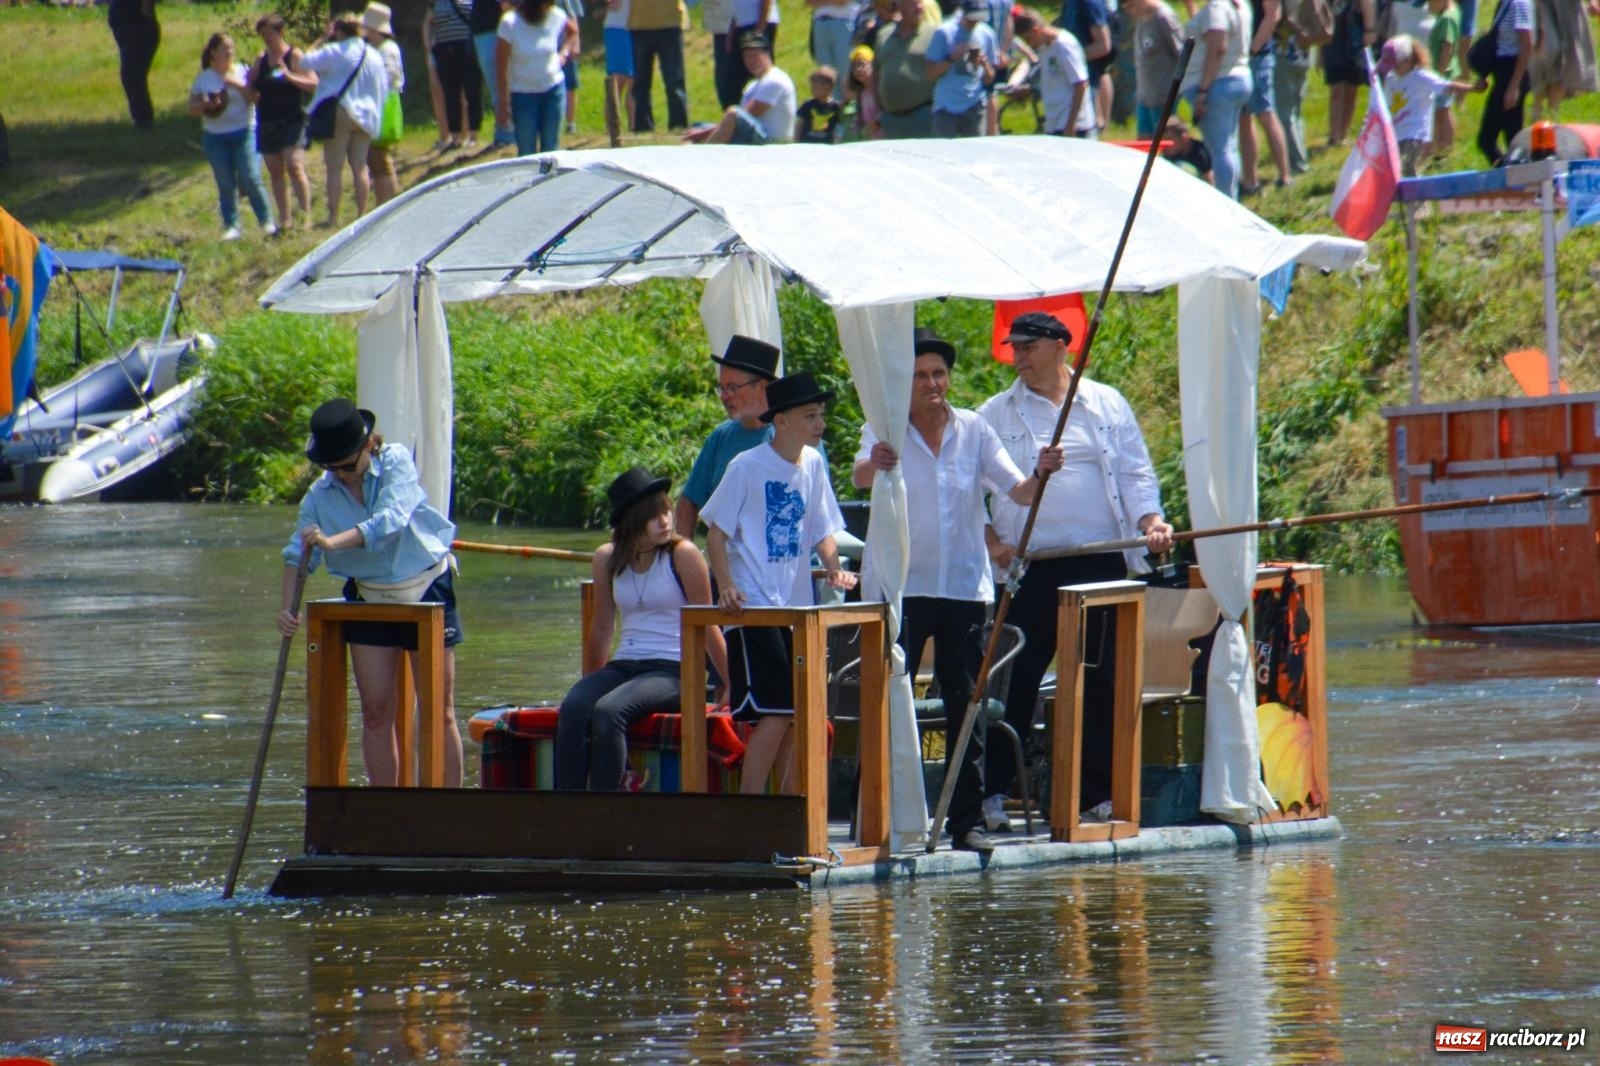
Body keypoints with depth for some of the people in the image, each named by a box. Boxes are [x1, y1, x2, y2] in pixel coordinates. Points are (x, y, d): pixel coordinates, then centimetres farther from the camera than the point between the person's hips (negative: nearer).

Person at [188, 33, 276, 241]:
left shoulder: (241, 72, 4)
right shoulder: (204, 79, 6)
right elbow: (192, 108, 7)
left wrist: (239, 85, -18)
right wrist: (206, 105, -14)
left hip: (244, 132, -2)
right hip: (215, 136, 2)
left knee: (251, 179, -9)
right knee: (226, 185, 2)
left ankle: (266, 222, 3)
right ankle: (231, 226, 8)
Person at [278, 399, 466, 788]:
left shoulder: (396, 463, -17)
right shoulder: (320, 495, -8)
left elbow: (391, 520, -33)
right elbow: (297, 553, -11)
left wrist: (334, 541, -47)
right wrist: (288, 607, -29)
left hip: (428, 591, -3)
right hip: (369, 600, 3)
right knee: (376, 711, 0)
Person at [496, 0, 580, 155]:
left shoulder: (556, 17, -7)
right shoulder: (510, 24, -17)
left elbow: (573, 31, 18)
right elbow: (501, 68, -14)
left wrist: (563, 53, 0)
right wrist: (504, 105, -14)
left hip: (553, 90, 3)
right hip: (523, 94, -3)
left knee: (551, 150, 4)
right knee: (527, 154, -5)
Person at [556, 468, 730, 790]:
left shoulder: (682, 555, -4)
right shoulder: (608, 559, 9)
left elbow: (706, 626, 1)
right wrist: (595, 683, 28)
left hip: (674, 670, -5)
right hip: (624, 665, 5)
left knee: (608, 711, -32)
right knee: (573, 709, -26)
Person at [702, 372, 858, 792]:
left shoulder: (812, 464, 9)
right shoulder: (748, 467, -9)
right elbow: (717, 529, -6)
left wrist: (833, 568, -3)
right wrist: (726, 587, -17)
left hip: (797, 607, 7)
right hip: (753, 608, -7)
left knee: (797, 712, 8)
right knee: (774, 713, -13)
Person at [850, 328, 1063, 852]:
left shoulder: (973, 431, 7)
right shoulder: (885, 432, -1)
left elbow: (1018, 491, 2)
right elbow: (860, 476, -21)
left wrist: (1040, 474, -21)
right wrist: (873, 465, -45)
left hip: (964, 586, 3)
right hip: (900, 587, -3)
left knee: (966, 704, 3)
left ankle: (968, 820, 8)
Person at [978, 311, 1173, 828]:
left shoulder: (1107, 405, 12)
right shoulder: (996, 414, 7)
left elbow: (1135, 472, 9)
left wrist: (1150, 519, -8)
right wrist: (990, 541, -7)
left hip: (1102, 561, 2)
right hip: (1030, 567, -2)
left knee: (1101, 679, 4)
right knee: (1016, 680, -5)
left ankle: (1099, 793, 10)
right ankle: (994, 792, -1)